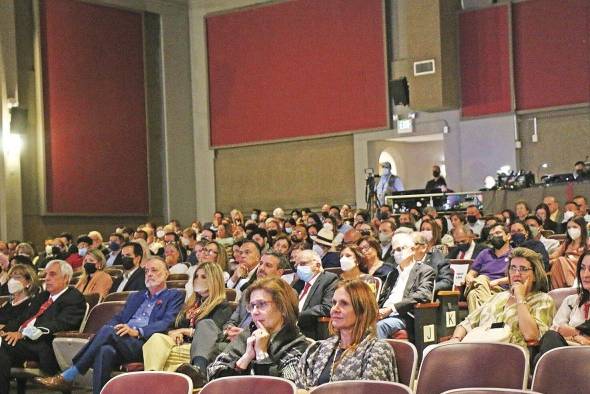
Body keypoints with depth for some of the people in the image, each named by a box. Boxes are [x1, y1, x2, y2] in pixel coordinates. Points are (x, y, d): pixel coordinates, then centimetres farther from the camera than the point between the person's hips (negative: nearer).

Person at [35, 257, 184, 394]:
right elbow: (118, 318, 23)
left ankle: (67, 376, -27)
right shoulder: (135, 297, 33)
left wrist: (137, 331, -19)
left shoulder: (174, 296, 12)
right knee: (106, 351, -33)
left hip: (143, 344, -5)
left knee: (107, 331, -31)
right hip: (118, 341, 5)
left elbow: (167, 323, -5)